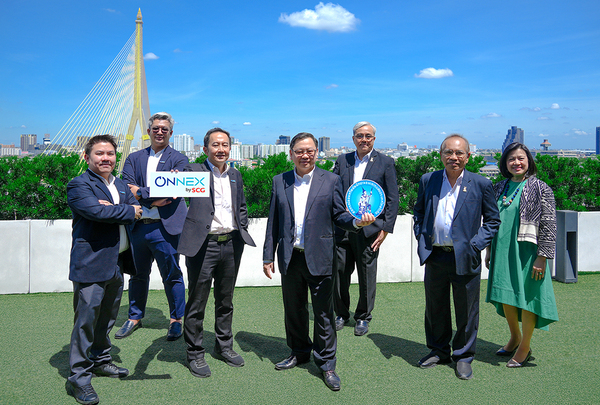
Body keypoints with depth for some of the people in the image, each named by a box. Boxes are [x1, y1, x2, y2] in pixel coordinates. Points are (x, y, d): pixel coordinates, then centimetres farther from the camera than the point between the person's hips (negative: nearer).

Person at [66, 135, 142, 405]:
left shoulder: (121, 186, 17)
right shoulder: (78, 185, -7)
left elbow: (137, 212, 4)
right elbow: (96, 211, -24)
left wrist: (114, 209, -15)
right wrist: (128, 211, -12)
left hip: (117, 264, 7)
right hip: (91, 264, -7)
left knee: (107, 317, 18)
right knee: (86, 320, -4)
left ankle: (100, 361, 35)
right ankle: (79, 377, 6)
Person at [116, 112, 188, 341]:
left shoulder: (179, 159, 2)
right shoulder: (134, 158, 12)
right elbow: (127, 187, -3)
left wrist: (140, 192, -15)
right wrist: (154, 199, -17)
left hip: (165, 227, -3)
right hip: (138, 225, 4)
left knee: (172, 275, 5)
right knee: (138, 274, 16)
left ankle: (176, 320, 20)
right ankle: (135, 317, 33)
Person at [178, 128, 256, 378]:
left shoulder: (235, 175, 12)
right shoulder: (194, 171, -4)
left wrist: (242, 230, 10)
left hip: (231, 245, 5)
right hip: (203, 245, -5)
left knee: (225, 300, 17)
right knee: (197, 302, 4)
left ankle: (224, 346, 33)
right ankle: (195, 354, 19)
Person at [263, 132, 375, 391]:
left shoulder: (330, 180, 0)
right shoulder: (280, 181, 7)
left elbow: (338, 215, 1)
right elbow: (273, 222, 7)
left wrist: (357, 222, -20)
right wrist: (268, 256, 6)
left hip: (319, 258, -3)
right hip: (289, 258, 3)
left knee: (323, 312, 3)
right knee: (293, 309, 15)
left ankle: (326, 364, 18)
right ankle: (299, 352, 36)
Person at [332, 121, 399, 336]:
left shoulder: (385, 163, 0)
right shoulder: (342, 161, 8)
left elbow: (392, 199, -1)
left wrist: (386, 229, -7)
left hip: (369, 229, -2)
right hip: (342, 228, 3)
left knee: (367, 276, 7)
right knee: (339, 272, 8)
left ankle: (363, 317, 25)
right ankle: (341, 314, 28)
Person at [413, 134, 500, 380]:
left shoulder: (481, 184, -4)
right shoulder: (428, 180, 3)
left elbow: (493, 220, 3)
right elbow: (419, 211, 16)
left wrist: (476, 244, -9)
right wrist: (421, 236, 3)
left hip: (465, 257, -2)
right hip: (435, 256, 3)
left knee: (466, 311, 9)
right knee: (435, 307, 16)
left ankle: (463, 357, 27)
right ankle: (438, 351, 35)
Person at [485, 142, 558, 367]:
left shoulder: (540, 189, -7)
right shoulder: (499, 189, 9)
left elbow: (549, 225, -9)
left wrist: (542, 258, -14)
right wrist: (489, 250, 15)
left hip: (526, 251, -5)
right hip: (502, 251, 5)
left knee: (526, 296, 2)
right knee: (505, 296, 12)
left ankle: (525, 346, 19)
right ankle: (514, 338, 33)